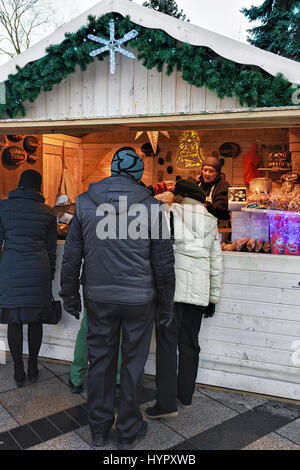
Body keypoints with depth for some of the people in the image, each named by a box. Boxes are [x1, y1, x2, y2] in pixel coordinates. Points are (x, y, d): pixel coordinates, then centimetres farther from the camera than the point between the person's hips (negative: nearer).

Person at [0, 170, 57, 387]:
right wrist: (50, 275, 19)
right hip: (38, 271, 1)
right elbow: (51, 249, 8)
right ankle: (33, 369, 23)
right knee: (35, 321, 12)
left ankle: (19, 372, 17)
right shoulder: (47, 212, 4)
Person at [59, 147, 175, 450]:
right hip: (139, 299, -2)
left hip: (98, 297, 3)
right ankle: (128, 432, 28)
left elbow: (71, 255, 3)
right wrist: (165, 306, 7)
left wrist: (70, 296, 13)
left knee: (100, 360, 16)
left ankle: (99, 428, 32)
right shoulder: (150, 206, -8)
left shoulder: (84, 202, -1)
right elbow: (164, 262, -4)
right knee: (133, 363, 12)